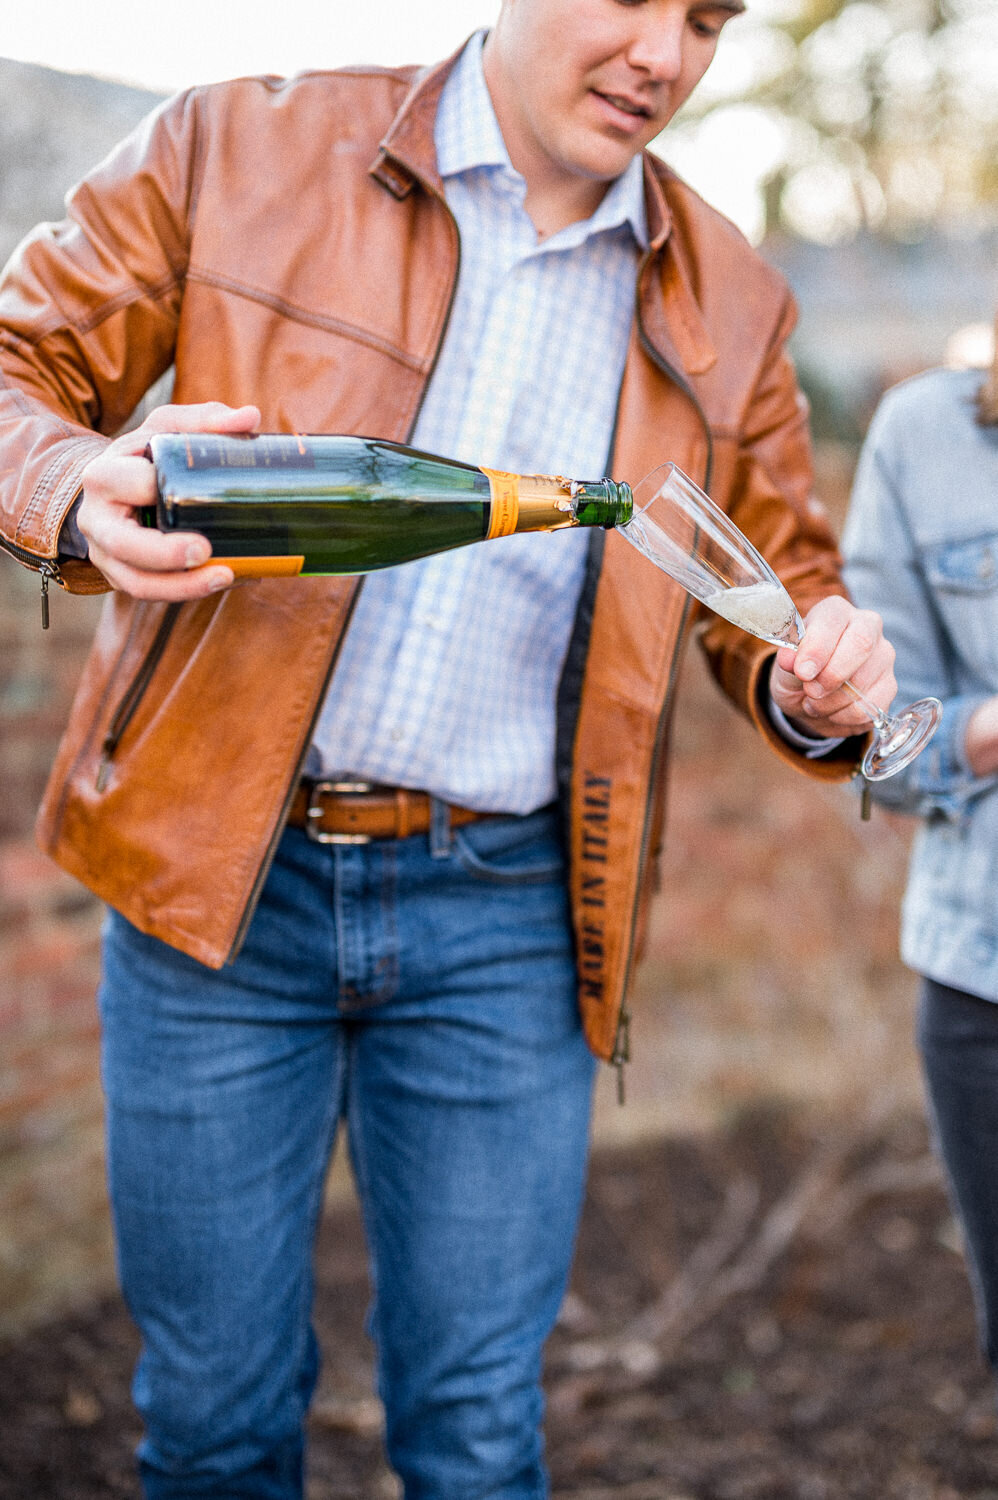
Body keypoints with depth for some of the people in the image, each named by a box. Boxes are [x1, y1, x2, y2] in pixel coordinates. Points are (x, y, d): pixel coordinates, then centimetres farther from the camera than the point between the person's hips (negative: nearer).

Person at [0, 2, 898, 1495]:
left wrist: (811, 683, -7)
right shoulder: (234, 153, 1)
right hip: (221, 876, -1)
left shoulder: (727, 308, 8)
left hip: (504, 918, 2)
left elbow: (780, 576, 18)